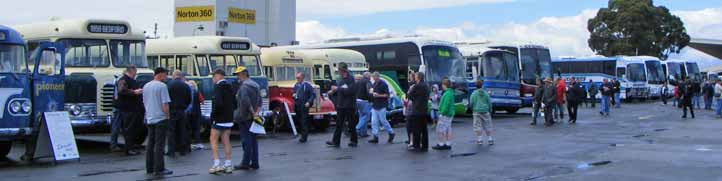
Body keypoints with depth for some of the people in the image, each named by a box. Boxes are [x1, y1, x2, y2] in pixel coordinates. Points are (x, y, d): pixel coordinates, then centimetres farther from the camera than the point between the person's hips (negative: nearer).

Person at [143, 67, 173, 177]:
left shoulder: (146, 86, 11)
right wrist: (167, 115, -4)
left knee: (150, 144, 13)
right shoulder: (162, 86, -13)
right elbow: (165, 104, -16)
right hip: (160, 118, -7)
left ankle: (149, 168, 16)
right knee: (159, 145, -5)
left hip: (149, 119, 7)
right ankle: (158, 169, -5)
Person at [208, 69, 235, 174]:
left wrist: (213, 114, -14)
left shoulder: (218, 87, -15)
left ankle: (216, 164, -5)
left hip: (219, 119, -7)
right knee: (226, 141, 10)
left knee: (213, 140, 1)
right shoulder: (230, 87, 10)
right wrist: (230, 113, 14)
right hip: (229, 119, 7)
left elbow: (218, 102, -26)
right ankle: (228, 165, 11)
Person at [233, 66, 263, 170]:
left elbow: (245, 101, -25)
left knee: (246, 141, -5)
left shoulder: (244, 86, -13)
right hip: (253, 118, 9)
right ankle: (254, 163, 13)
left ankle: (246, 163, -1)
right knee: (253, 140, 10)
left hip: (245, 118, -8)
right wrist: (257, 112, 3)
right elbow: (259, 102, 14)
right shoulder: (255, 85, 15)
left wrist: (253, 113, -17)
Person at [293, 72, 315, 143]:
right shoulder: (296, 85, 13)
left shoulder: (307, 85, -5)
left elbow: (313, 94, -5)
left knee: (304, 122, -8)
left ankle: (304, 137, -5)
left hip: (304, 106, -6)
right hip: (297, 106, 6)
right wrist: (293, 95, 4)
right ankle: (303, 135, 17)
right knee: (299, 121, 7)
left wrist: (309, 102, -16)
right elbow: (294, 92, 28)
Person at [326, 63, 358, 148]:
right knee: (339, 124, 6)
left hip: (349, 106, -7)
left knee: (351, 124, 2)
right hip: (341, 105, 7)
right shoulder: (340, 80, 13)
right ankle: (335, 141, 7)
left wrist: (338, 89, -20)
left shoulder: (350, 79, -10)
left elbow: (351, 91, -24)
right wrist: (333, 92, 1)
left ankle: (354, 141, 13)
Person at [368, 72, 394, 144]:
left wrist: (378, 95, -20)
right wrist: (372, 92, 6)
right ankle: (375, 137, 4)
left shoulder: (383, 84, -9)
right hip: (374, 105, 7)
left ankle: (391, 133, 16)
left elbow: (387, 95, -11)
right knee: (374, 122, 1)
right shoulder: (374, 84, 14)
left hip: (381, 106, -7)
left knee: (383, 121, -2)